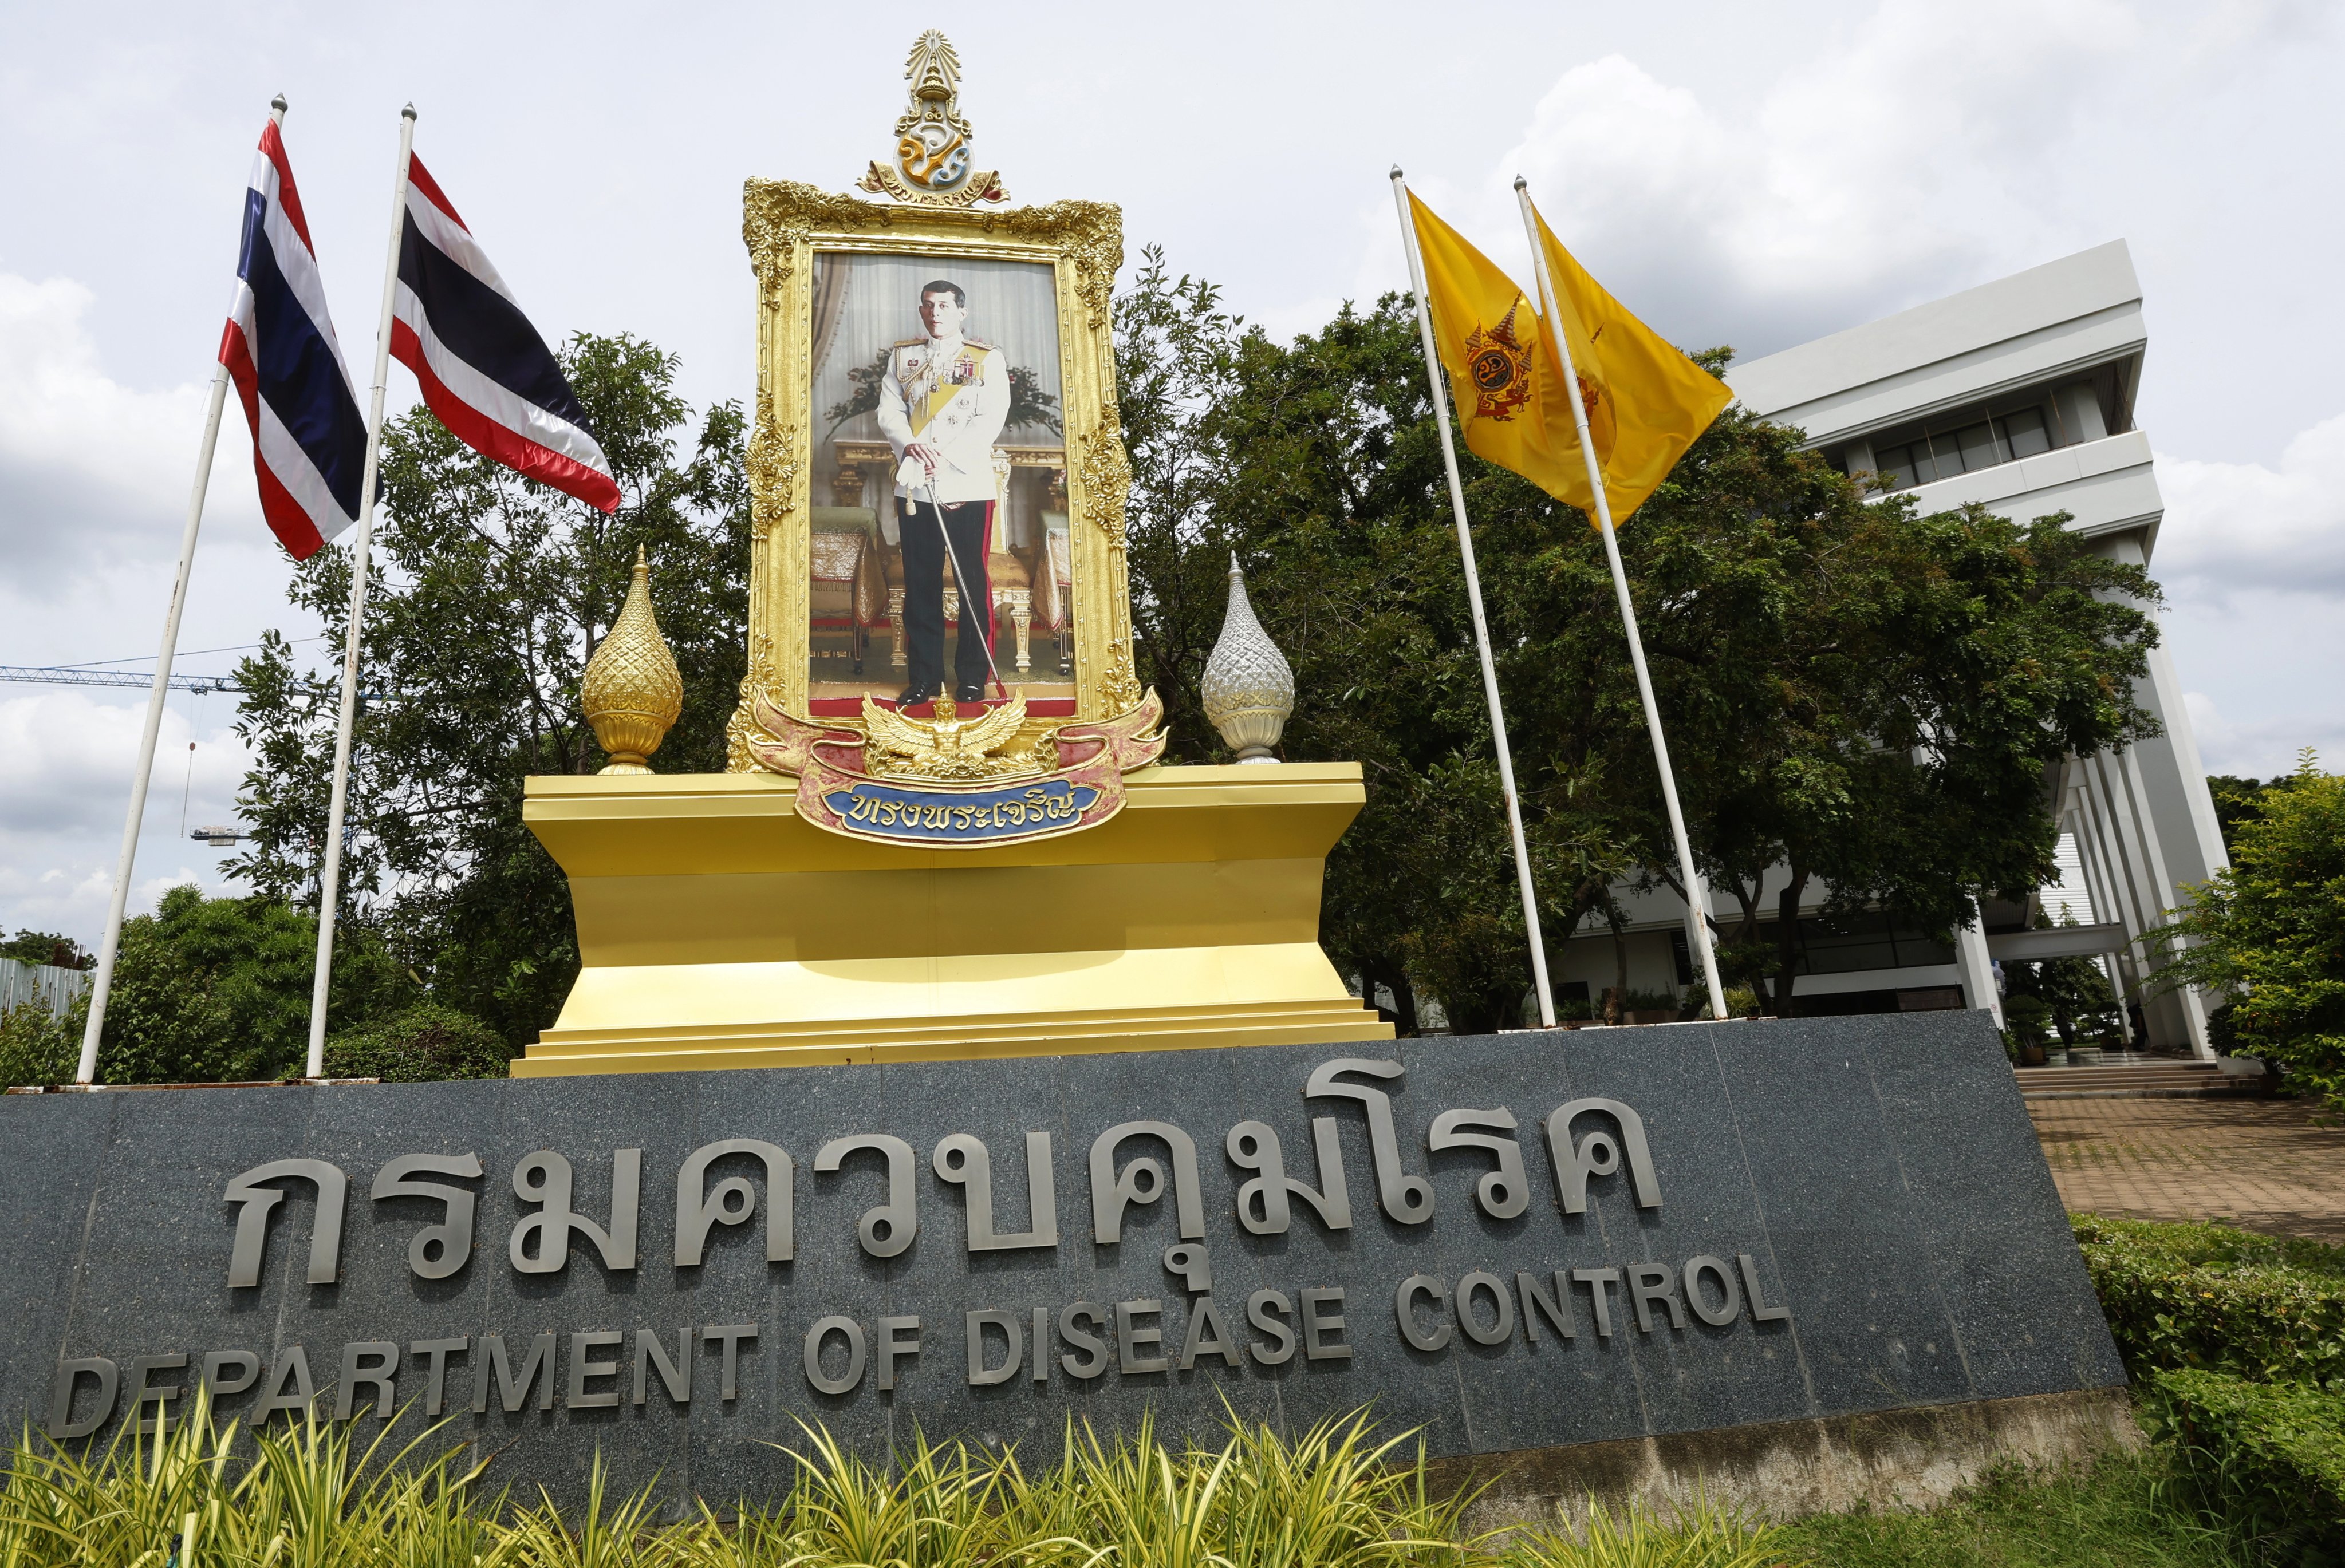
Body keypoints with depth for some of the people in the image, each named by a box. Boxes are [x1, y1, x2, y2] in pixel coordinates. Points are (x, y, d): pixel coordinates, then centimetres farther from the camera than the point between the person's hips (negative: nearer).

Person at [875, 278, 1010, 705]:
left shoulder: (988, 359, 3)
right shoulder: (902, 356, 14)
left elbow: (991, 419, -7)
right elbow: (889, 411, 7)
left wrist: (946, 457, -16)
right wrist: (909, 445, -14)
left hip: (968, 486, -3)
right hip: (913, 488, 3)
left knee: (973, 584, 1)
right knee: (920, 585, 6)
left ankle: (973, 678, 11)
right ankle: (924, 677, 15)